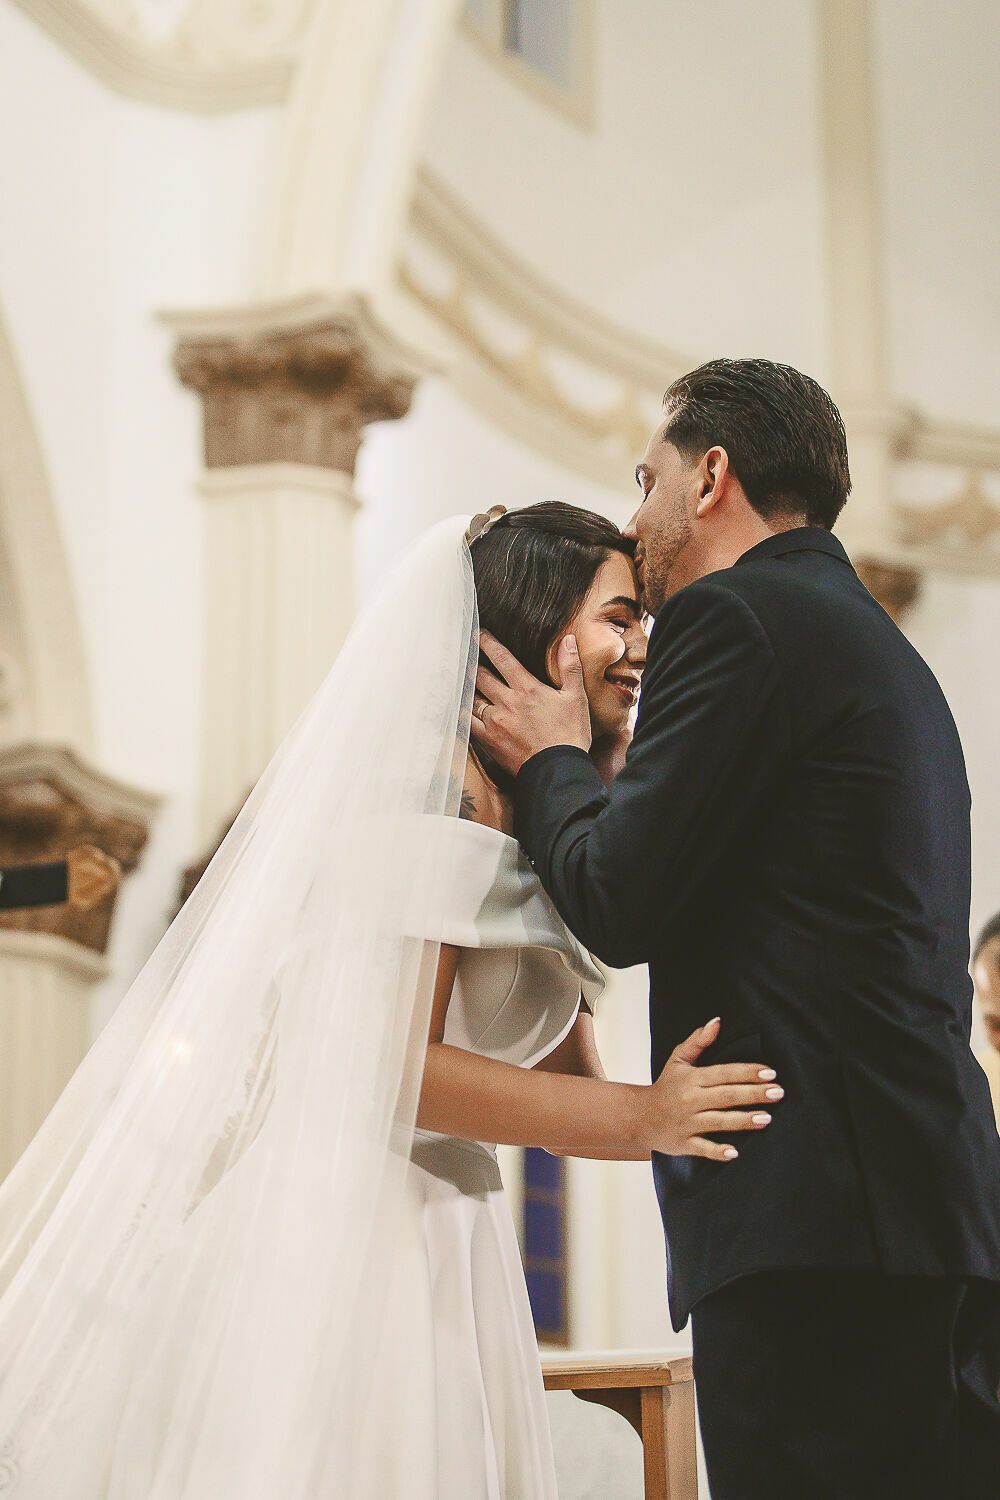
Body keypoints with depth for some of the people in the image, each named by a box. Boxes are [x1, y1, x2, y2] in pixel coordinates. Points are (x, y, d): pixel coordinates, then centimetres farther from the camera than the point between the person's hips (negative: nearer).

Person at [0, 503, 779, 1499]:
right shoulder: (434, 791, -14)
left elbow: (565, 1088, 14)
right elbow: (394, 1063, -20)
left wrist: (691, 1115, -2)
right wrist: (645, 1119, -21)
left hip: (440, 1235, 9)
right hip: (340, 1225, -9)